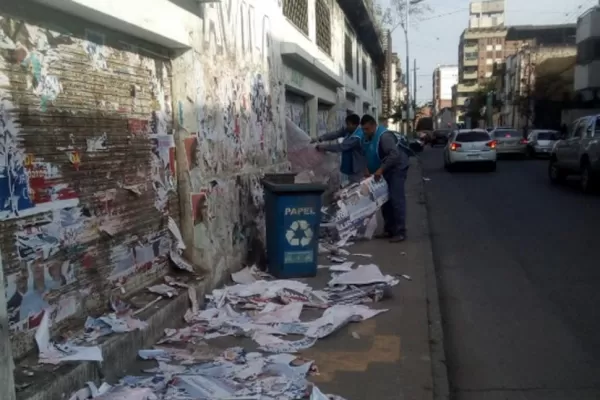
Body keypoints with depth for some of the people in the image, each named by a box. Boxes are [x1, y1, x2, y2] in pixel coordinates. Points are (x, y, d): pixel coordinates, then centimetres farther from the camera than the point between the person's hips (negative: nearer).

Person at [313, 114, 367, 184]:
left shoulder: (357, 137, -28)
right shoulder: (349, 130, 1)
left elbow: (341, 147, -30)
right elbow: (335, 134, -3)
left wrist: (324, 147, -26)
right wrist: (321, 138, -17)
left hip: (357, 169, -9)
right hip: (351, 167, 9)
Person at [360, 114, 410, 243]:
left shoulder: (384, 136, -25)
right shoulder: (367, 138, 4)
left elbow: (394, 154, -35)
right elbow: (369, 157, 14)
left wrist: (381, 169, -34)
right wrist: (370, 171, 2)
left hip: (397, 168, -9)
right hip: (384, 171, 10)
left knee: (396, 199, -13)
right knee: (385, 199, 9)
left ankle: (400, 232, -11)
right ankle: (389, 230, 17)